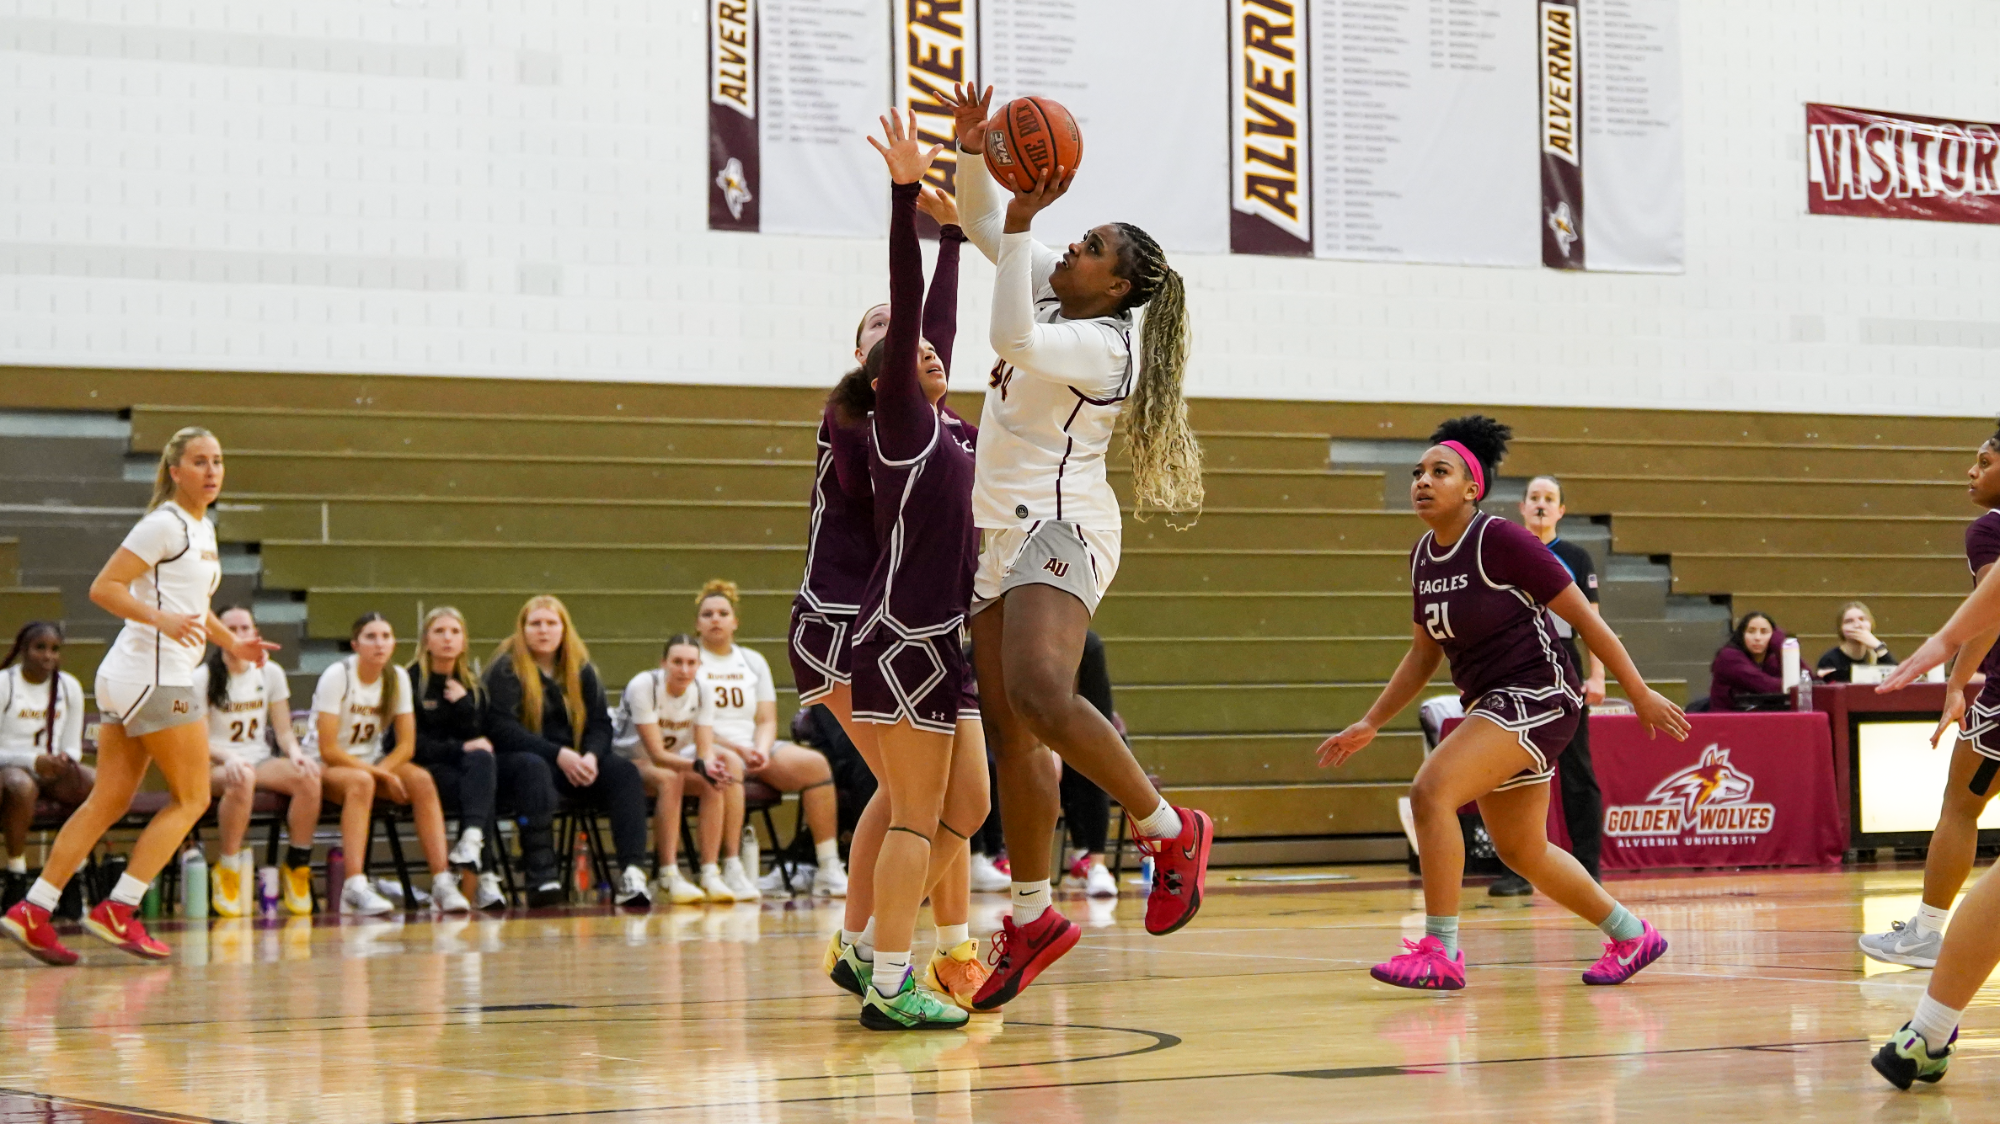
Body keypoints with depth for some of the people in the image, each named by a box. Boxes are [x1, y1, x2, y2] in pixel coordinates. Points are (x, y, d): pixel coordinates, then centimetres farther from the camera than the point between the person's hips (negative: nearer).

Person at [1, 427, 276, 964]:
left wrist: (231, 642, 21)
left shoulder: (203, 528, 18)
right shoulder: (165, 524, -10)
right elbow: (103, 588, -15)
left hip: (129, 680, 9)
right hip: (155, 675, -9)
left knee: (108, 802, 6)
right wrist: (162, 620, -28)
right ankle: (116, 911, -5)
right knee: (191, 799, -3)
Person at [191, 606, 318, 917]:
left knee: (309, 775, -28)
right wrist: (229, 758, -28)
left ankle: (297, 868, -15)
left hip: (261, 761, 4)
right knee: (241, 780, -41)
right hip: (215, 764, -4)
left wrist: (295, 752, -15)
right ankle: (226, 873, -26)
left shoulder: (270, 673, 8)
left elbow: (283, 730, 9)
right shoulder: (203, 678, -4)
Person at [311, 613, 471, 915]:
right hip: (325, 767, -5)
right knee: (360, 782, -38)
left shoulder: (398, 678, -1)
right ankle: (355, 887, -47)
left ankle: (443, 882, -30)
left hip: (370, 762, 5)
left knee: (422, 780, -24)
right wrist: (378, 774, -24)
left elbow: (406, 745, -2)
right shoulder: (337, 677, -16)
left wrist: (381, 771, -20)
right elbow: (328, 750, -19)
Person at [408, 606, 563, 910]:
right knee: (481, 759, -38)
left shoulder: (472, 681, 19)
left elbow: (479, 735, 8)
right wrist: (460, 748, -19)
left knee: (533, 766, -24)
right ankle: (483, 880, -52)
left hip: (471, 767, 6)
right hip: (430, 770, -6)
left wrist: (464, 704, -9)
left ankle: (541, 877, -38)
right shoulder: (411, 681, 2)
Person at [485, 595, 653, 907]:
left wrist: (591, 756, -14)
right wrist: (559, 755, -21)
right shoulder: (507, 669, 0)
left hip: (576, 761, 4)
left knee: (624, 773, -25)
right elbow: (501, 728, -11)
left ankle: (632, 872, -39)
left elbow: (600, 724, 10)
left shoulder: (581, 670, 15)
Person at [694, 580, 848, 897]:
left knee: (815, 764, -22)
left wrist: (761, 751, -10)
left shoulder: (754, 662, 20)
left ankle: (829, 870, -24)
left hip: (755, 749, 5)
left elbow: (767, 720, 13)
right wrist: (736, 749, -17)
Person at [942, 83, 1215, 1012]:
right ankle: (1032, 918, 13)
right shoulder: (1051, 288, 10)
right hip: (1003, 534, 9)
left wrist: (1023, 224, -28)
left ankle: (1169, 830, -17)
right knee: (1007, 729, 7)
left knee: (1039, 693, -32)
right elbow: (983, 221, 15)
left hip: (1059, 527, -9)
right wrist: (972, 149, -4)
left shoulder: (1102, 344, -13)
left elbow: (1013, 341, -30)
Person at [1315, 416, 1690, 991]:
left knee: (1431, 791, -24)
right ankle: (1631, 935, 36)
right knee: (1521, 852, 16)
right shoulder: (1423, 555, 6)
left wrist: (1640, 695, -10)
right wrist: (1370, 724, 13)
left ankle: (1440, 952, -17)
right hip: (1489, 703, 9)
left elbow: (1585, 618, -12)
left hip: (1537, 696, -9)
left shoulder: (1501, 541, -16)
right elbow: (1424, 653, 18)